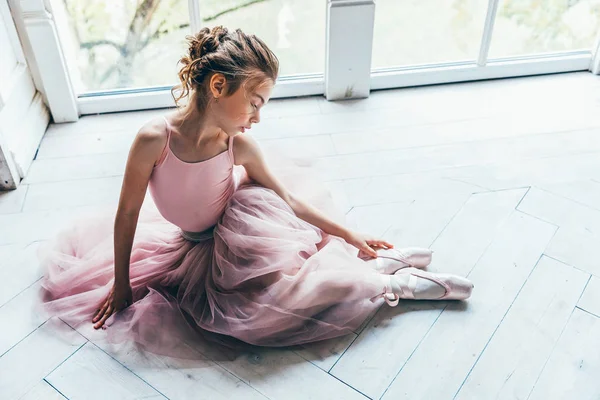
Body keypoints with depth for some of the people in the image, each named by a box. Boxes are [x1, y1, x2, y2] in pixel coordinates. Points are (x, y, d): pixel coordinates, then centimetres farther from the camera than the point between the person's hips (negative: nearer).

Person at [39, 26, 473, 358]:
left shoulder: (238, 144, -18)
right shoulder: (154, 139, -27)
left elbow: (290, 200, -9)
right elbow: (128, 213, -16)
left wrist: (352, 236, -8)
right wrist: (121, 285, -7)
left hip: (235, 237, 3)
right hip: (194, 251, -2)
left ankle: (366, 262, -7)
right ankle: (392, 283, -8)